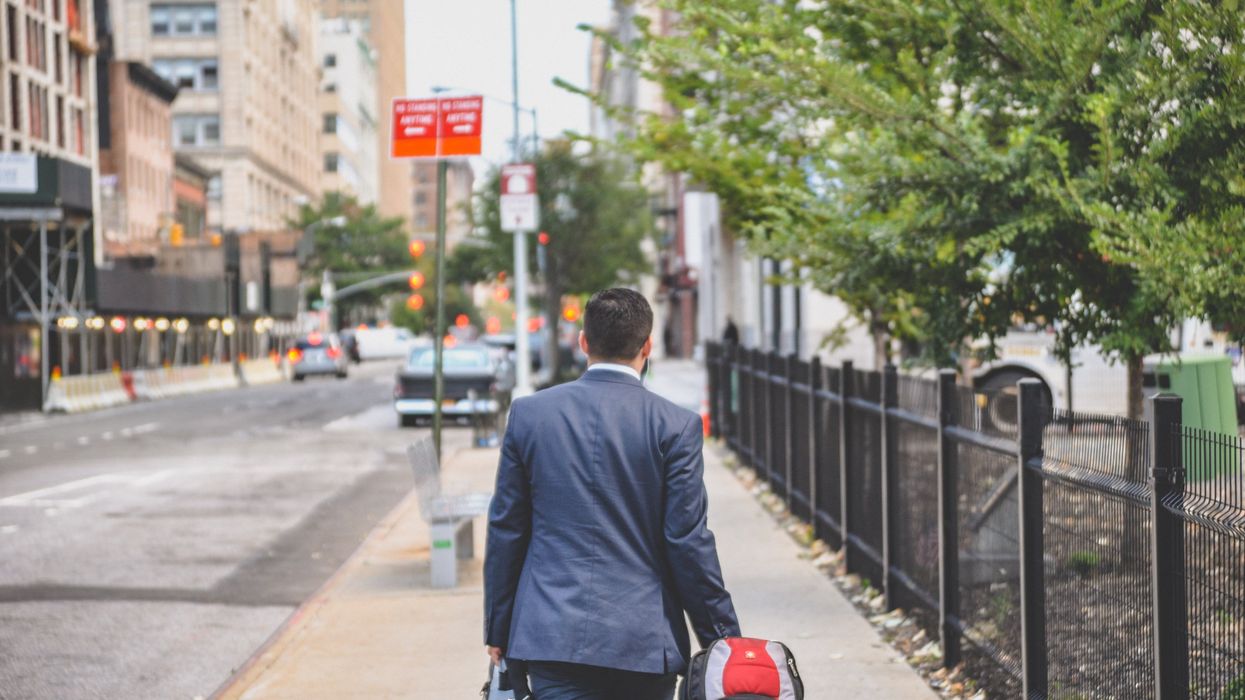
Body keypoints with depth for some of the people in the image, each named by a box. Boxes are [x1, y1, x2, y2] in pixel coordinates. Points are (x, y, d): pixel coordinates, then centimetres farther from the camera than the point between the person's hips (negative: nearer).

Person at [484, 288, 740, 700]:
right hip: (646, 641, 0)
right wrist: (723, 641, 4)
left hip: (553, 632, 1)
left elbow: (505, 530, 6)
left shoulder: (529, 414, 2)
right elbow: (688, 541, -5)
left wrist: (498, 631, 14)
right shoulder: (675, 426, -5)